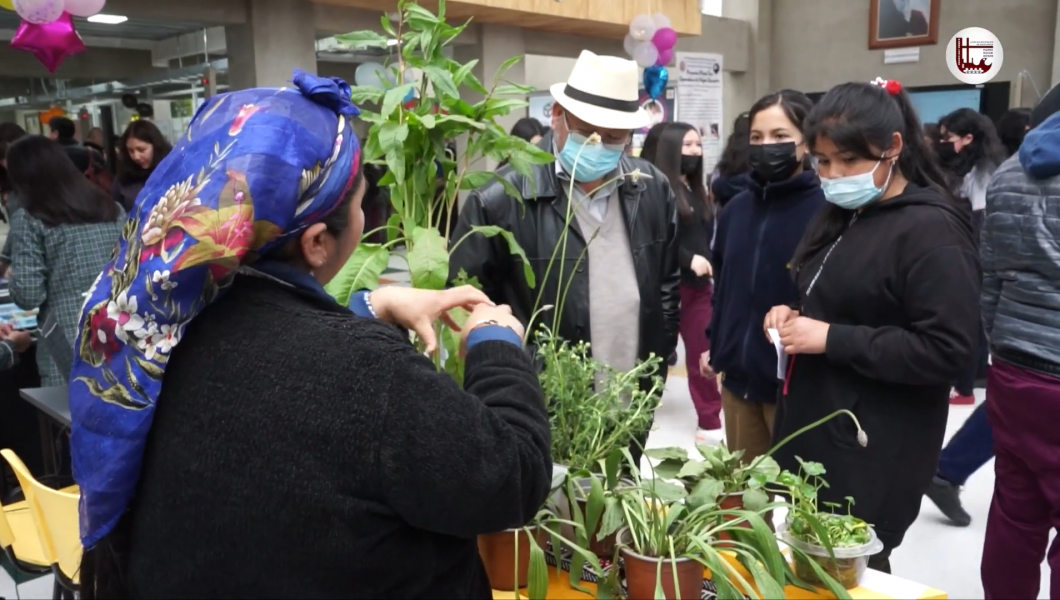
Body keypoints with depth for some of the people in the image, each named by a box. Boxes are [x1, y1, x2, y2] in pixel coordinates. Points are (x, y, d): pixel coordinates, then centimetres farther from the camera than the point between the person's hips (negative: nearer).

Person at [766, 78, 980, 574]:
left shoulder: (931, 230, -15)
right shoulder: (841, 216, 11)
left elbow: (946, 350, -21)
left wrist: (832, 338, -22)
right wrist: (793, 315, 2)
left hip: (873, 451, -8)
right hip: (812, 426, 8)